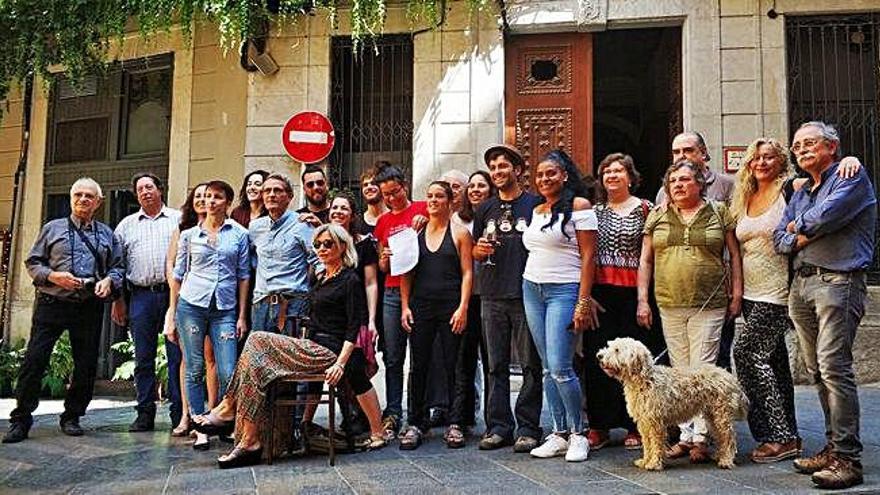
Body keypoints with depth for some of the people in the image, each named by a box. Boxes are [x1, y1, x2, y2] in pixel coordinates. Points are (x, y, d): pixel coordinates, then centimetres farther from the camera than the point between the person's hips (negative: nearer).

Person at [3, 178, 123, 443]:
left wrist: (109, 280, -7)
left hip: (90, 309, 2)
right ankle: (20, 420, 4)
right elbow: (32, 262, 8)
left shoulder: (106, 234, 15)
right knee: (34, 360, -6)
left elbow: (118, 267, 14)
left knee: (86, 366, 4)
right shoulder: (53, 228, 11)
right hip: (52, 304, -1)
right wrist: (53, 276, -10)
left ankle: (71, 417, 19)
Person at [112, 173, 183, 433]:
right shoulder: (127, 225, 16)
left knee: (177, 356, -3)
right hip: (141, 296, 3)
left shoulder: (179, 220, 8)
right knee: (143, 358, 6)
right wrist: (117, 300, 8)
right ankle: (145, 413, 14)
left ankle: (180, 414, 3)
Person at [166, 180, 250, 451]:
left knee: (228, 373, -6)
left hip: (225, 309, 0)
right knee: (195, 370, 2)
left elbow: (243, 276, 7)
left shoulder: (239, 234, 7)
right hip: (191, 305, 1)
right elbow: (178, 275, 11)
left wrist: (242, 315, 2)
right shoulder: (189, 234, 9)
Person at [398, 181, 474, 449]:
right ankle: (415, 424, 12)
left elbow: (467, 273, -1)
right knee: (418, 366, 3)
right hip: (420, 306, 3)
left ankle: (455, 424, 12)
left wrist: (463, 307, -10)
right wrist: (405, 306, 3)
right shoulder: (416, 233, 12)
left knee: (453, 365, 2)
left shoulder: (459, 233, 4)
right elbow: (406, 274, 12)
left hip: (451, 307, -2)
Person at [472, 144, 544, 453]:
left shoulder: (535, 204, 1)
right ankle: (499, 427, 16)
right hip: (493, 297, 4)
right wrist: (480, 250, -3)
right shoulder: (485, 210, 15)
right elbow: (475, 254, 21)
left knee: (531, 365, 1)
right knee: (496, 366, 8)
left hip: (527, 296, -4)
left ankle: (528, 428, 10)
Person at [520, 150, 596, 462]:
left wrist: (583, 302, -16)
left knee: (560, 367, -11)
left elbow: (588, 256, -10)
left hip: (564, 290, -7)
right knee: (547, 368, 7)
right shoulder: (537, 210, 16)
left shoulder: (578, 206, -5)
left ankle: (578, 434, 5)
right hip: (532, 290, 7)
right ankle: (559, 434, 15)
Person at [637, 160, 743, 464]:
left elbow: (735, 255, 7)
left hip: (709, 305, -3)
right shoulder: (657, 216, 10)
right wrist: (642, 299, 3)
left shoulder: (719, 213, 5)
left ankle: (701, 437, 3)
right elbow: (645, 260, 10)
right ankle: (685, 435, 15)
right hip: (669, 305, 3)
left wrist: (736, 295, 1)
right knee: (679, 370, 7)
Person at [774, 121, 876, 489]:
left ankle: (847, 459, -10)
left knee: (834, 368, -14)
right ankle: (833, 447, 16)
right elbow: (779, 238, 16)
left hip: (838, 282, -8)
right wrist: (796, 239, -5)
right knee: (817, 372, 8)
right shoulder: (801, 193, 23)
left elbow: (826, 216, -16)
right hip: (801, 284, 8)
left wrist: (798, 224, 3)